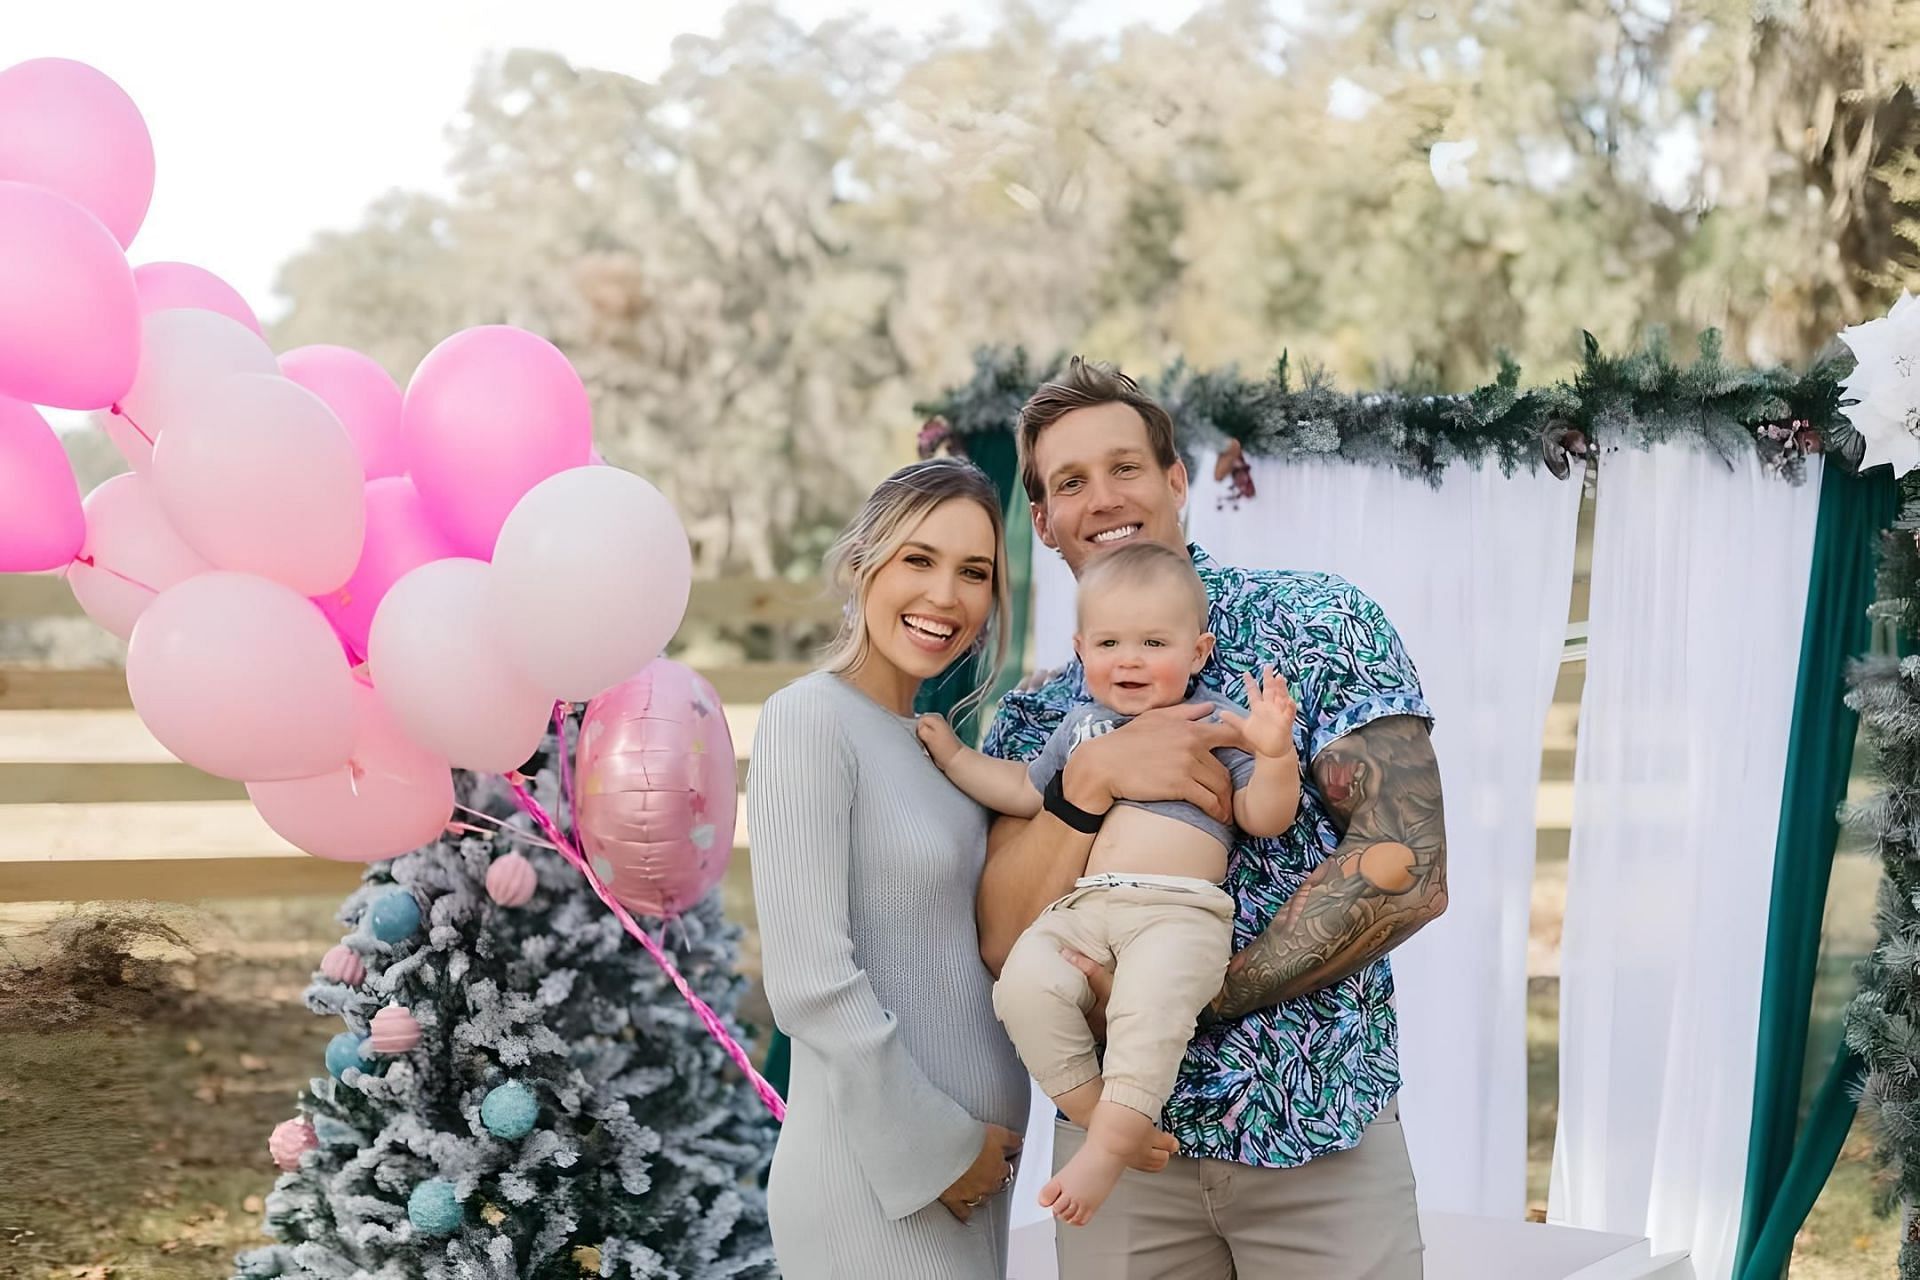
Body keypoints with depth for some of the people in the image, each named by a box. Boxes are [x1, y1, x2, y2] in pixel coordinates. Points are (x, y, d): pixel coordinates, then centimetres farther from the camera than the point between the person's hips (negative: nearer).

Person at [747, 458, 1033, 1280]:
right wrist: (935, 1148, -13)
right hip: (879, 1183, -8)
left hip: (967, 1160, 8)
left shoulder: (926, 740, 11)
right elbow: (811, 982, -18)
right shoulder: (811, 719, -12)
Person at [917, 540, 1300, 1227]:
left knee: (1151, 996, -36)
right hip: (1081, 909, 5)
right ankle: (1094, 1113, -16)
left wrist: (1275, 752, -13)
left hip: (1180, 911, -5)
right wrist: (954, 755, 34)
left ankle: (1109, 1146, -31)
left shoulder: (1218, 722, 12)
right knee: (1026, 980, -26)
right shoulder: (1080, 724, 26)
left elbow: (1265, 817, 5)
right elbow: (1025, 792, 38)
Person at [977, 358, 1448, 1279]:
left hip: (1325, 1127, -2)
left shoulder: (1319, 624, -2)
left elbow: (1407, 872, -13)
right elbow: (1006, 947, -3)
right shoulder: (1033, 723, 9)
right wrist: (1092, 779, -18)